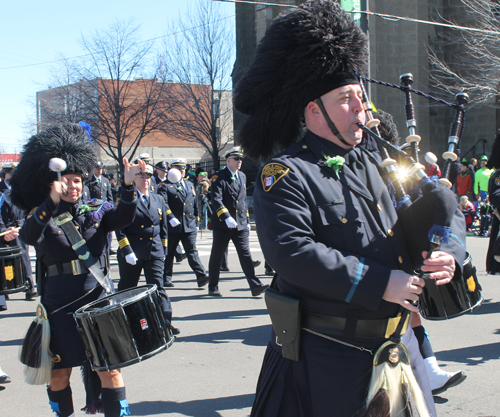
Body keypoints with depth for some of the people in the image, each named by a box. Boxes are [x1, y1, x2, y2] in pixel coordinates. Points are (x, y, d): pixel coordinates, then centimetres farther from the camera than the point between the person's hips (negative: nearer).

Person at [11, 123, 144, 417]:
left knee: (109, 367, 0)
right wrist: (52, 202, -37)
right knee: (60, 372, 9)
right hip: (60, 307, -1)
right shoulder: (43, 216, -1)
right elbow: (28, 236, -22)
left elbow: (123, 218, -11)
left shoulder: (96, 210, 7)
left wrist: (128, 185, -28)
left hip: (98, 301, 1)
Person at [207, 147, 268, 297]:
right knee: (216, 256, 6)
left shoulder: (242, 176, 15)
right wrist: (227, 217, -31)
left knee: (245, 254, -2)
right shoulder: (219, 177, -8)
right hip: (222, 224, -5)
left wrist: (247, 221, 18)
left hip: (241, 224, 5)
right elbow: (216, 200, -20)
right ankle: (213, 287, 18)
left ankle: (255, 286, -6)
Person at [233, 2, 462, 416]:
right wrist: (378, 284, -24)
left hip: (399, 345, 7)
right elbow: (291, 252, -25)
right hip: (327, 357, -6)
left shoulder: (375, 164, 10)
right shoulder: (285, 175, -12)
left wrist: (447, 256, -7)